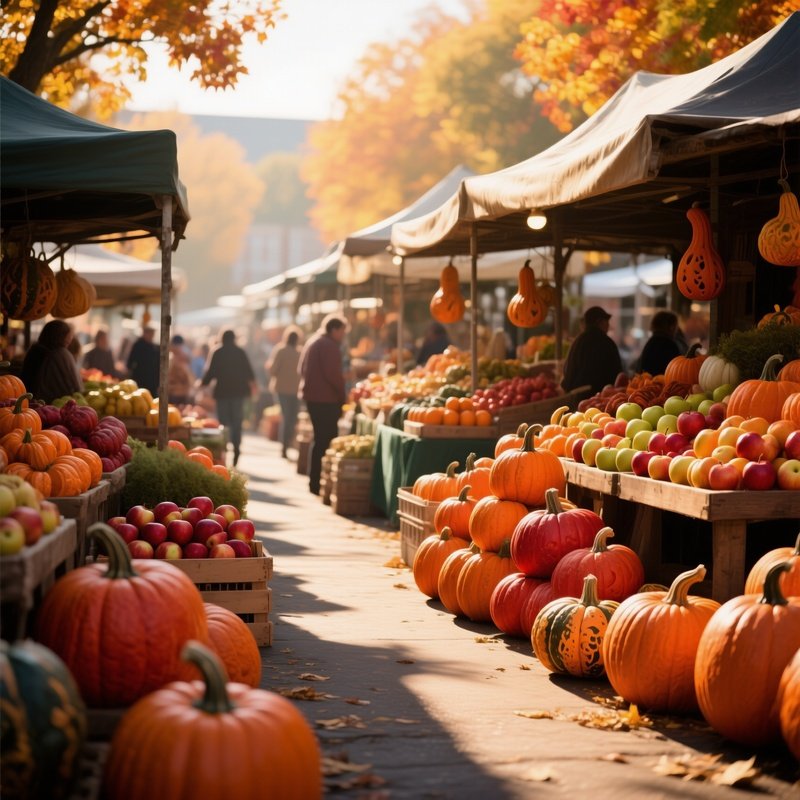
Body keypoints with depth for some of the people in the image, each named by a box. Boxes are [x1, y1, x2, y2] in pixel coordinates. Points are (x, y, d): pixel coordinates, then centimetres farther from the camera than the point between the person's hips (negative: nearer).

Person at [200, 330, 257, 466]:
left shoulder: (217, 353, -3)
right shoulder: (240, 352, 0)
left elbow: (211, 372, -2)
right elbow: (248, 371, 6)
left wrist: (203, 383, 16)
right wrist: (252, 384, 24)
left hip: (222, 391, -1)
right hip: (238, 391, 1)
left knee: (223, 421, 5)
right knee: (237, 422, 5)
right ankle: (236, 448, -7)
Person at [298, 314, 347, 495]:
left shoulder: (312, 342, 17)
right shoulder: (329, 346, -14)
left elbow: (301, 369, 21)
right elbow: (333, 374, -21)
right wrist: (343, 392, -8)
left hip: (311, 396, 10)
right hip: (326, 399, -10)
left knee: (320, 438, 17)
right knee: (326, 440, -8)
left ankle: (314, 481, 21)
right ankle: (318, 483, -9)